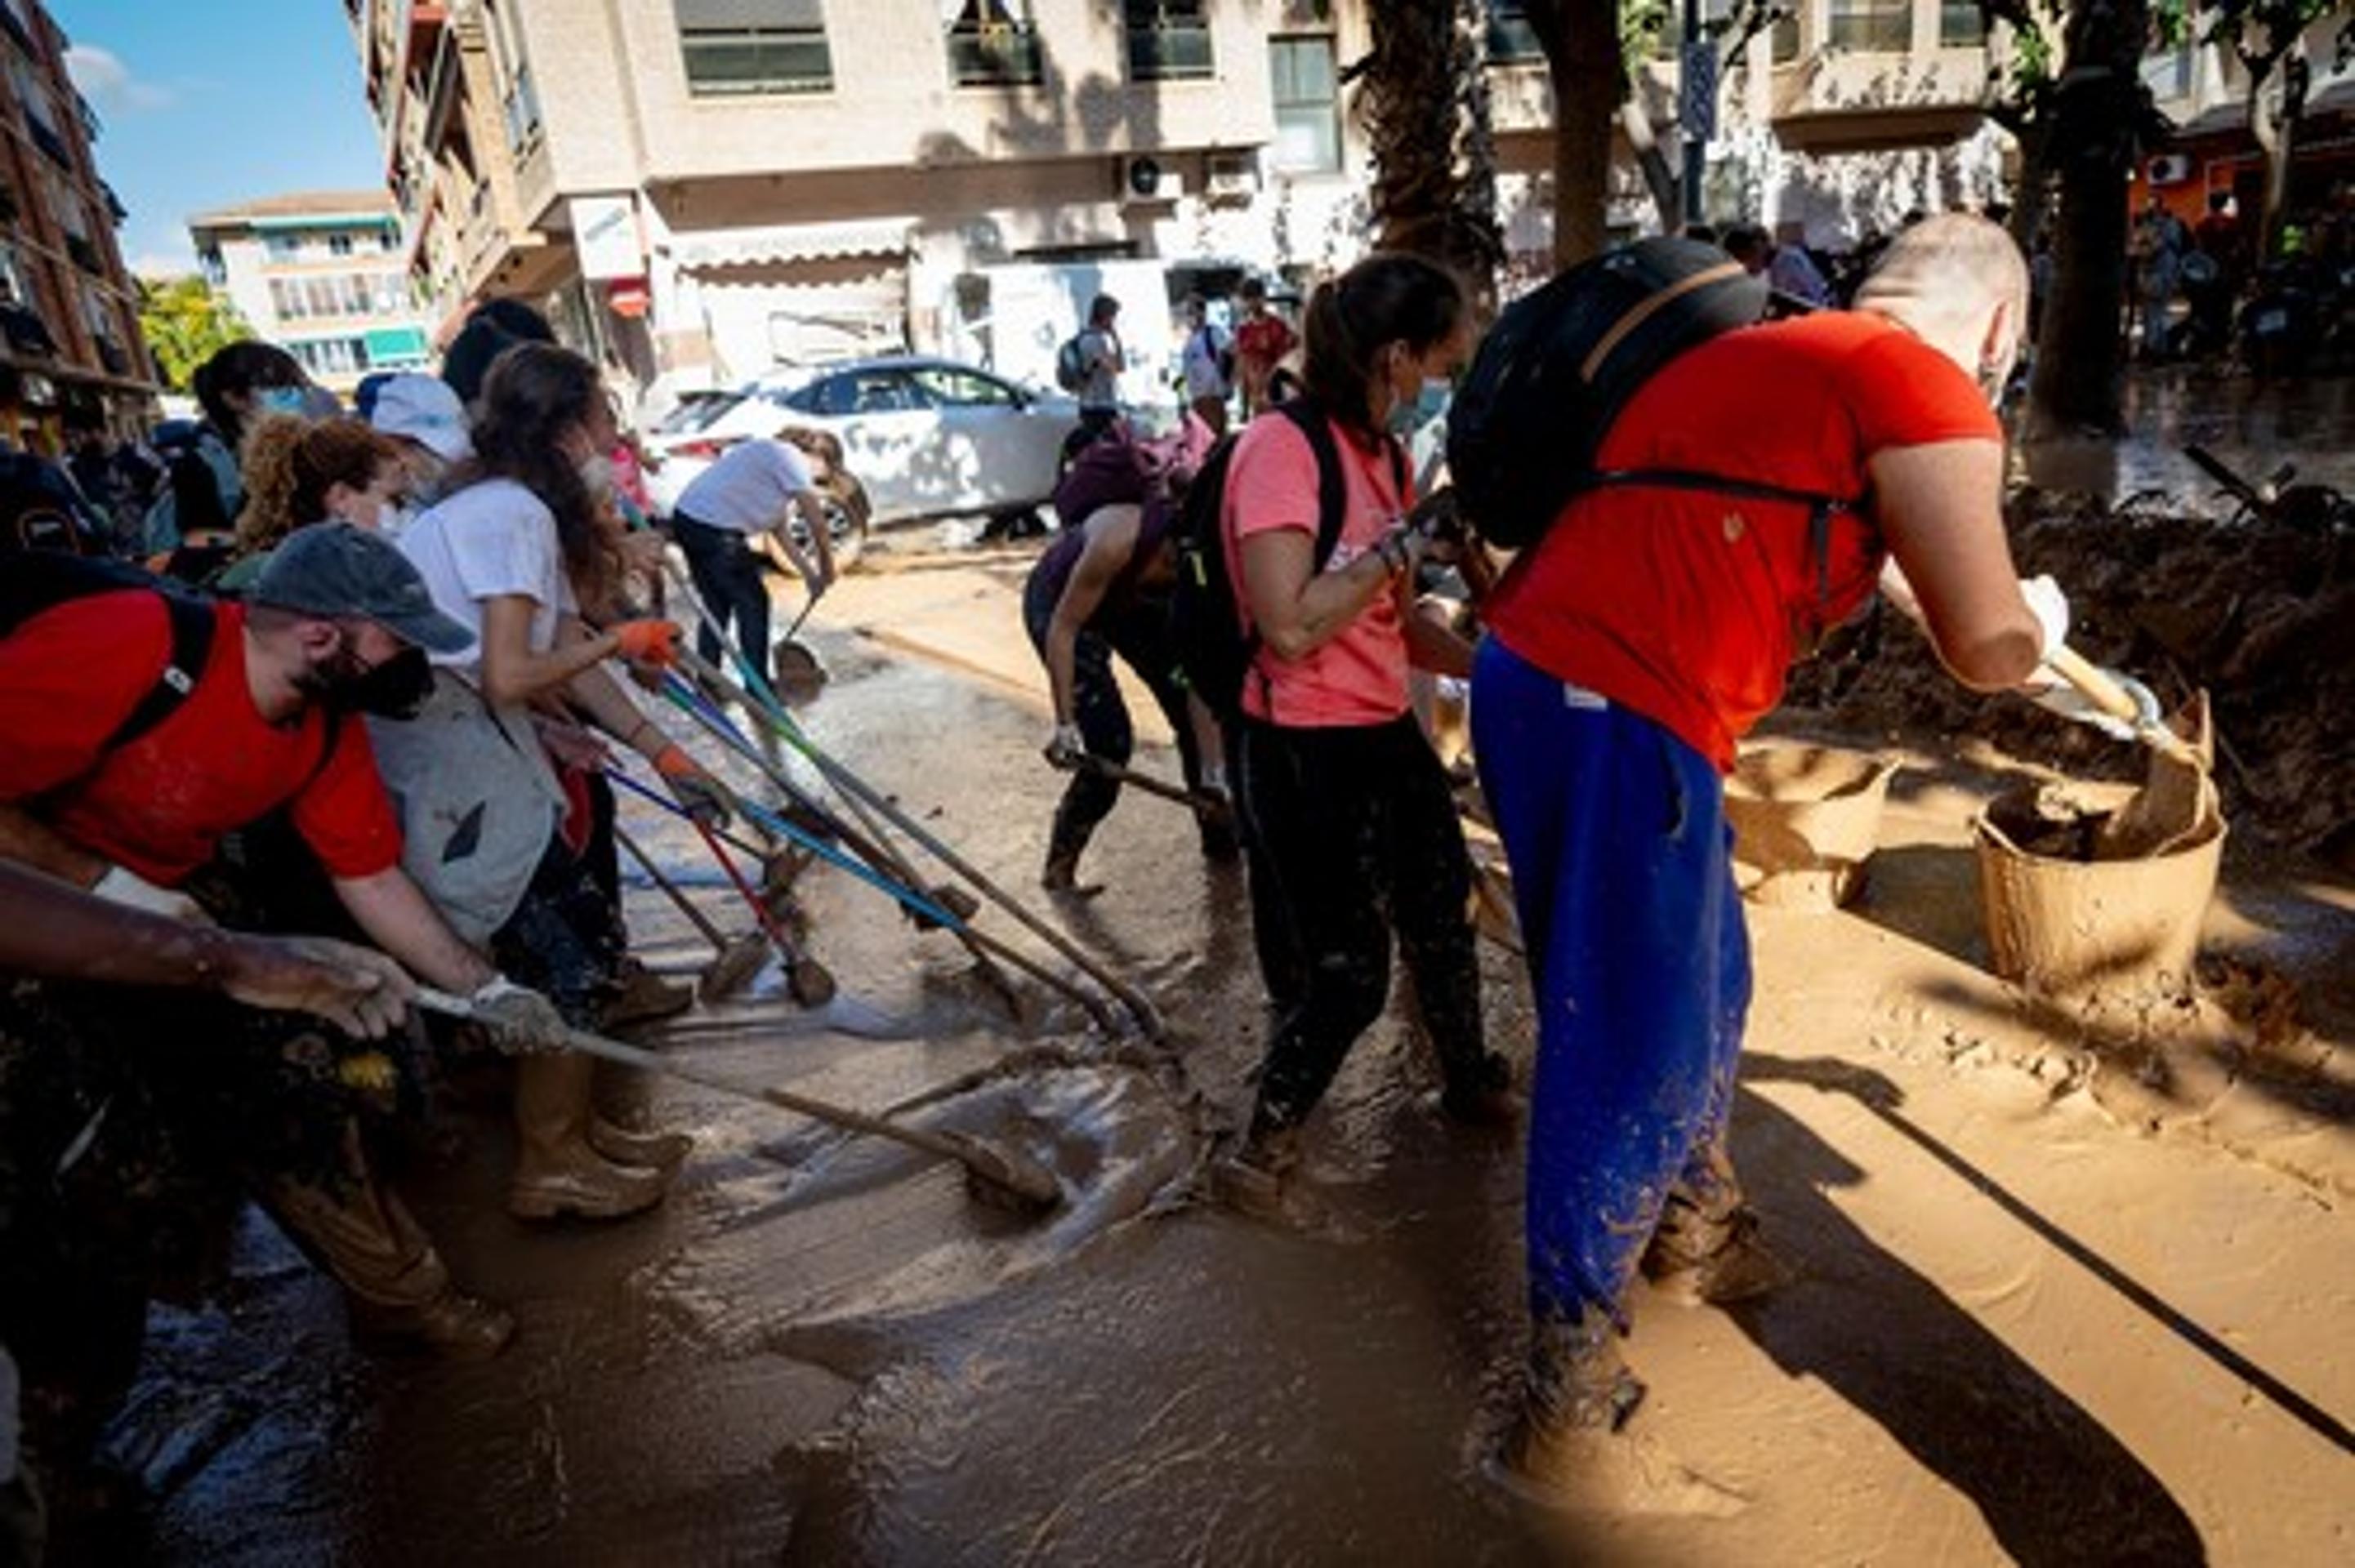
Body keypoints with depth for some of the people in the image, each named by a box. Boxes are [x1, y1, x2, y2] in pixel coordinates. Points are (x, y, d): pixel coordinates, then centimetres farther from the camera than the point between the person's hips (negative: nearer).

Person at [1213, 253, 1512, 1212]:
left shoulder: (1384, 452, 10)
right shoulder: (1281, 446, -18)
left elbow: (1390, 621, 13)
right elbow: (1291, 626, -26)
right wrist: (1405, 543, -18)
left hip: (1386, 736, 9)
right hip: (1300, 753, -8)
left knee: (1441, 916, 20)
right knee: (1344, 973, 0)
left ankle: (1470, 1082, 45)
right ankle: (1265, 1146, 24)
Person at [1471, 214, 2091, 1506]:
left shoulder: (1767, 353, 22)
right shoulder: (1924, 385, -4)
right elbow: (1988, 647, -6)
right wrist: (2037, 616, 15)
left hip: (1540, 677, 10)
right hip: (1612, 719, -10)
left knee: (1700, 988, 25)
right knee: (1633, 1061, 0)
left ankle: (1695, 1236, 47)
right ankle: (1569, 1419, 14)